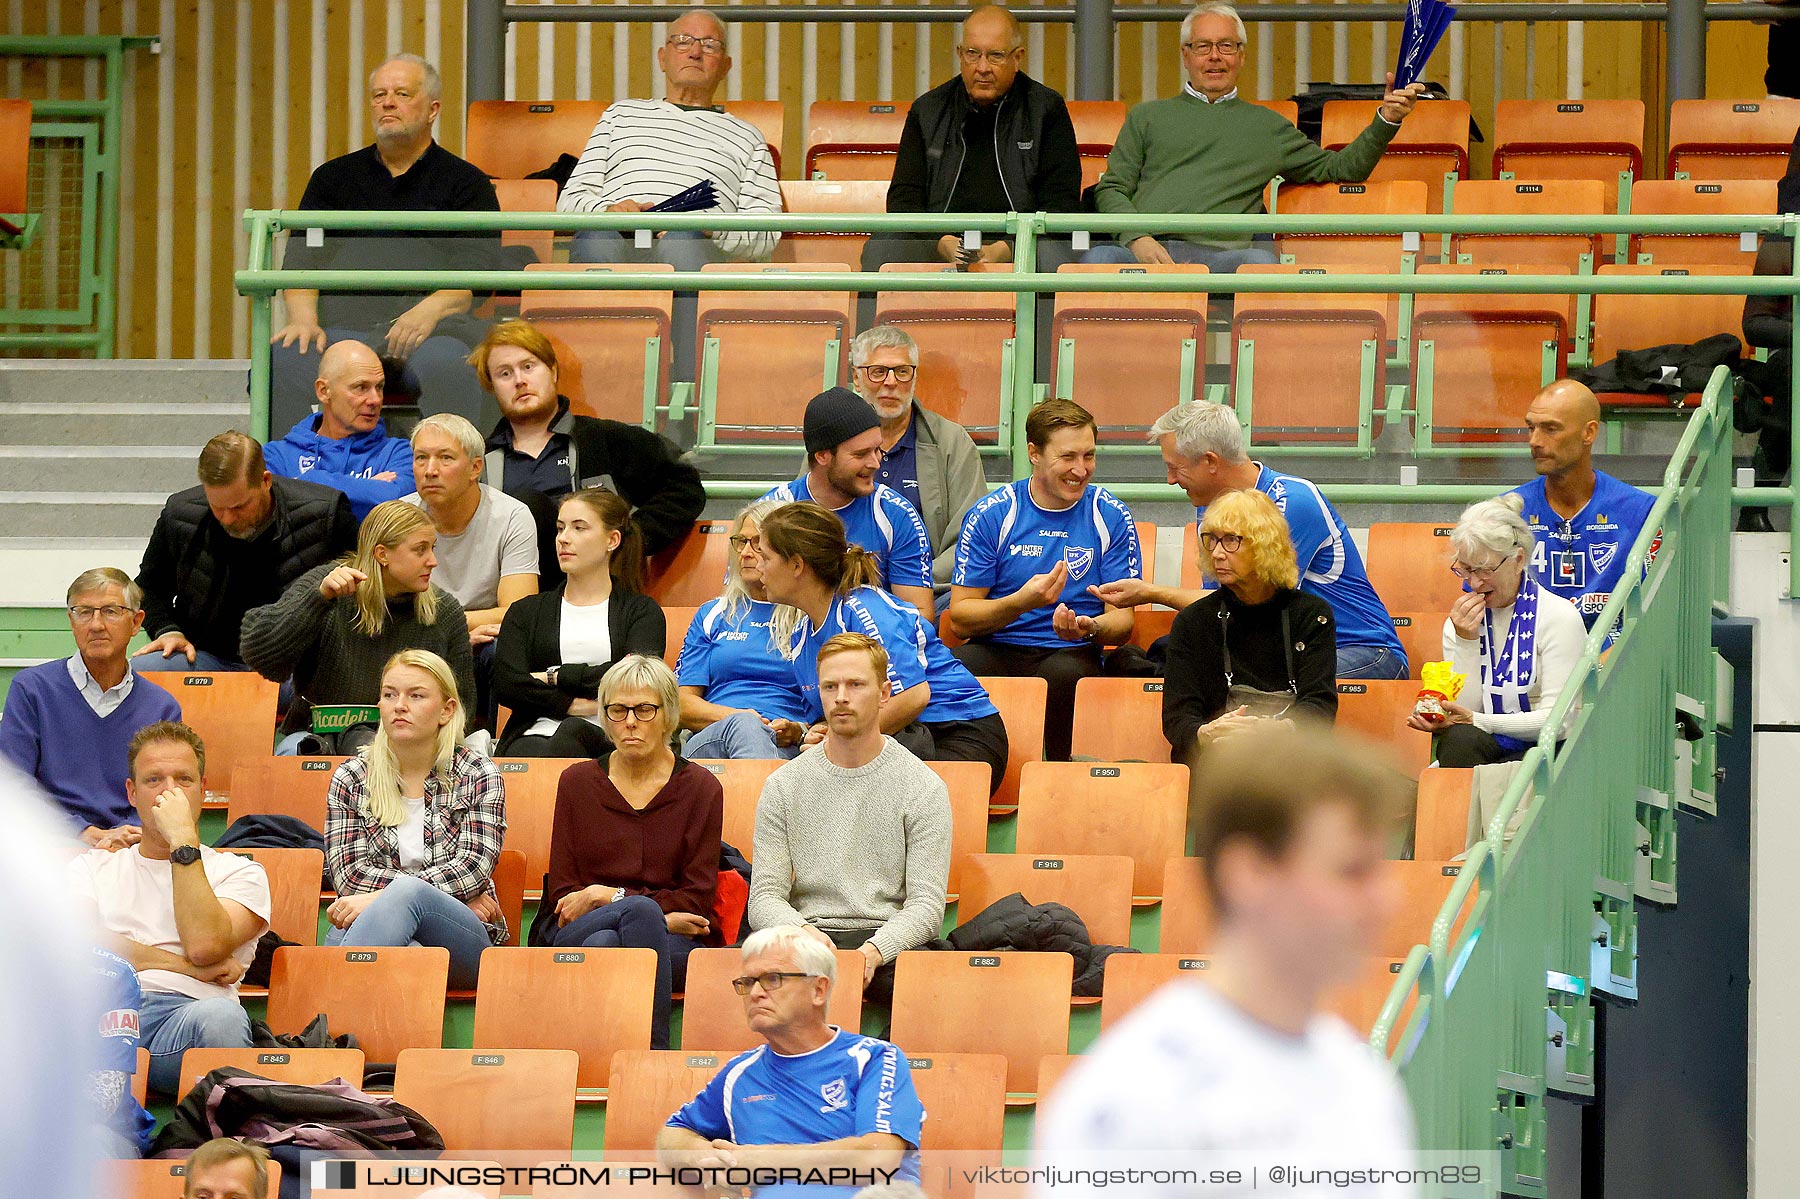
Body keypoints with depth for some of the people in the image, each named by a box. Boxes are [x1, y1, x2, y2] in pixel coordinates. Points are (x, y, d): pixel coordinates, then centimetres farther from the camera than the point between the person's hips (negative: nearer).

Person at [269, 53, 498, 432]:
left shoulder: (466, 183, 16)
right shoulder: (333, 177, 24)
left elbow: (477, 274, 3)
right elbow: (301, 262, 15)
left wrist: (428, 310, -18)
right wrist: (303, 319, -7)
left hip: (428, 323, -2)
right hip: (340, 321, 2)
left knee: (446, 366, -38)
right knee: (282, 362, -31)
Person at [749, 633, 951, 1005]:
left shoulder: (923, 787, 6)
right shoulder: (783, 786, 12)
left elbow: (926, 904, -2)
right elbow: (764, 897, 6)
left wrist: (874, 950, -23)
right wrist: (804, 932, -18)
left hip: (888, 940, -2)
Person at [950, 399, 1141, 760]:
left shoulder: (1111, 517, 6)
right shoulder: (992, 514, 3)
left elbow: (1122, 621, 6)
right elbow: (960, 618, 0)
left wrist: (1090, 628, -19)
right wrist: (1021, 602, -19)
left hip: (1072, 653, 0)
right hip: (999, 650, 0)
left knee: (1065, 672, -37)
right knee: (957, 665, -36)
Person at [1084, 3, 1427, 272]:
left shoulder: (1267, 126, 29)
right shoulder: (1148, 116, 27)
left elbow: (1337, 168, 31)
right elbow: (1112, 188, 18)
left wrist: (1386, 120, 17)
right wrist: (1138, 238, -4)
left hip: (1217, 252, 0)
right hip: (1145, 249, 0)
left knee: (1260, 261, -38)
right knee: (1099, 259, -37)